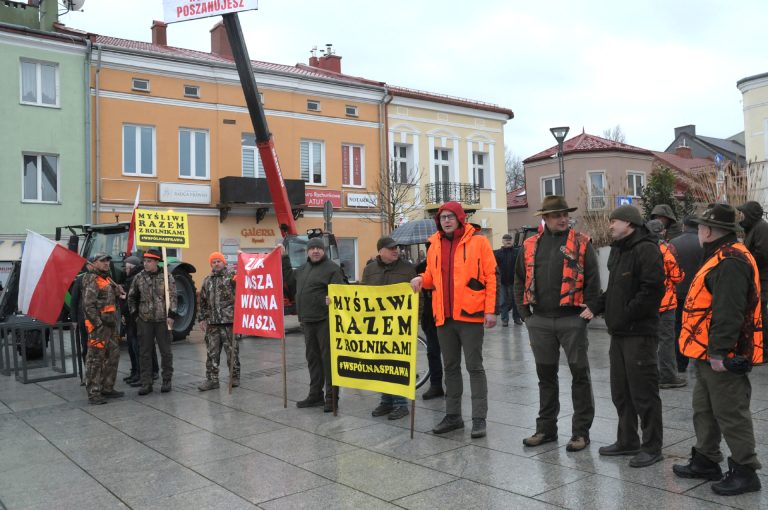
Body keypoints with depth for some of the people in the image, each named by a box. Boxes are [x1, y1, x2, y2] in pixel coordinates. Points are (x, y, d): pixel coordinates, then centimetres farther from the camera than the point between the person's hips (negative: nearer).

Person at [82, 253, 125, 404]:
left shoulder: (107, 279, 18)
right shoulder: (92, 281, -11)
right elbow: (89, 305, -19)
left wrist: (114, 322, 17)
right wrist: (98, 325, -22)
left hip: (111, 325, 9)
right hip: (98, 325, -9)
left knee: (113, 356, 14)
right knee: (95, 359, -4)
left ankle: (107, 388, 23)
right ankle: (93, 393, 0)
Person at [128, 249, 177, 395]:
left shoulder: (167, 277, -3)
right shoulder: (139, 277, 4)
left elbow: (173, 297, -6)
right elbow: (132, 297, 14)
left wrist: (171, 315, -12)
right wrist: (134, 313, 8)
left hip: (162, 320, -2)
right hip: (144, 320, 2)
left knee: (165, 351, 6)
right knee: (144, 352, 5)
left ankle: (167, 381, 18)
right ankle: (146, 383, 12)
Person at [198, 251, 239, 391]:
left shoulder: (232, 276, -2)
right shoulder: (207, 281, 15)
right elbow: (203, 301, 19)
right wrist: (202, 318, 14)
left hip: (229, 321, -5)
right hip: (212, 322, 5)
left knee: (232, 350, 1)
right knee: (212, 352, 8)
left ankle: (234, 377, 14)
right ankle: (212, 379, 15)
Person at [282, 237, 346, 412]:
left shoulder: (332, 268, -6)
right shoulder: (303, 269, 18)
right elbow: (289, 277, 34)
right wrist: (283, 258, 31)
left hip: (325, 321, -8)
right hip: (307, 321, 8)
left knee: (328, 358, -4)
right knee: (312, 358, 14)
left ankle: (331, 397, 3)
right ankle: (315, 394, 25)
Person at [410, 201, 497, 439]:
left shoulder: (478, 241, -4)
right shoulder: (435, 244, 11)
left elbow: (491, 276, -6)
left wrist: (490, 310, -11)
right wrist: (421, 279, -3)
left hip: (470, 314, -5)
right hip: (444, 316, 5)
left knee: (474, 367, 1)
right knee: (450, 367, 14)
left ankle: (479, 419, 8)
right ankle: (453, 415, 25)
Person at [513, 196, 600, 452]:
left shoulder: (581, 243, 0)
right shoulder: (530, 245, 9)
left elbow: (593, 278, -4)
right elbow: (520, 280, 12)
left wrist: (590, 307, -12)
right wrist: (524, 311, 5)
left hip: (572, 319, -3)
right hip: (540, 320, 4)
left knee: (579, 374, 3)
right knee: (546, 375, 13)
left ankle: (581, 431, 14)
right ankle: (546, 428, 25)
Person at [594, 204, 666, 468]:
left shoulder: (645, 249, -13)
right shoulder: (618, 250, 18)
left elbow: (652, 290, -22)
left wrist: (627, 313, -18)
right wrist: (597, 306, 10)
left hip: (639, 333, -10)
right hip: (619, 332, 10)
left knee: (643, 392, -1)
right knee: (620, 391, 16)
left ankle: (652, 447, 11)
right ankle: (627, 441, 28)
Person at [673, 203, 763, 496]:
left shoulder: (731, 263, -20)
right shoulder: (720, 257, 15)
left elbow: (729, 313, -26)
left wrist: (719, 351, -25)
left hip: (722, 357, -11)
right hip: (709, 354, 11)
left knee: (730, 414, -1)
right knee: (705, 409, 19)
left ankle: (745, 471, 11)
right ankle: (706, 461, 31)